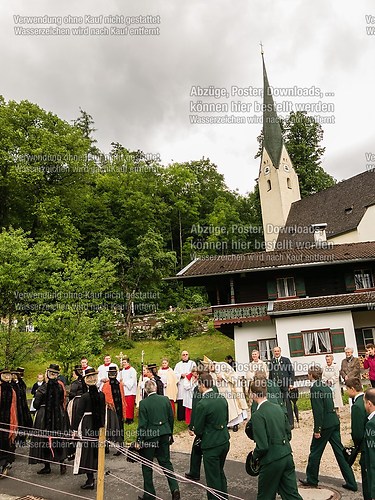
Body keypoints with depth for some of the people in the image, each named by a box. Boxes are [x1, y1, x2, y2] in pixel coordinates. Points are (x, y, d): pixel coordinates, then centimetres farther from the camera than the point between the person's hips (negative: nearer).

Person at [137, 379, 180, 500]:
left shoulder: (143, 403, -15)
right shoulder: (165, 399, -2)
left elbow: (142, 424, -13)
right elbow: (171, 418, 5)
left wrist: (139, 440, -4)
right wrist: (170, 434, 17)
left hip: (149, 437, -4)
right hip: (164, 435, 4)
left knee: (147, 466, 13)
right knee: (166, 462, 18)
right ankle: (174, 488, 8)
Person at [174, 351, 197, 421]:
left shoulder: (192, 363, 9)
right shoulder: (178, 364, 13)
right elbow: (175, 374, 6)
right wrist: (181, 375, -9)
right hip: (181, 385, 1)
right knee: (181, 401, -3)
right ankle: (181, 417, 6)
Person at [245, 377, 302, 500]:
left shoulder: (257, 415, -20)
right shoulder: (278, 408, 3)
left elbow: (262, 446, -20)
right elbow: (289, 435, 11)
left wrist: (254, 456, -2)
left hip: (271, 461, -6)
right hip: (287, 456, 7)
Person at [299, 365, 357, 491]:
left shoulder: (315, 388, -18)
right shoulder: (326, 387, 9)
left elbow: (319, 411, -21)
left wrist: (317, 429, -16)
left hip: (325, 424, -8)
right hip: (334, 422, 8)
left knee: (315, 451, 9)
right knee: (340, 452, 14)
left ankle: (311, 479, 24)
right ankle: (351, 482, 19)